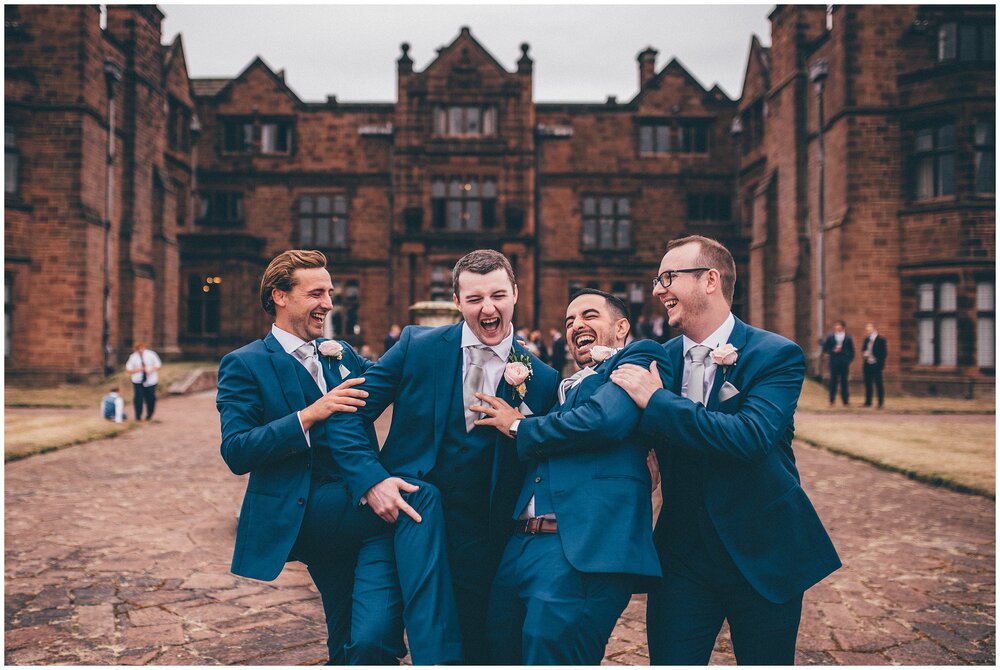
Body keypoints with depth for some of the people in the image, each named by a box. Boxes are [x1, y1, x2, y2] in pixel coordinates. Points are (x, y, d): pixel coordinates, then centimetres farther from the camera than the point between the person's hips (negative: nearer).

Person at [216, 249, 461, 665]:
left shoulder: (342, 354, 20)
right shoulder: (244, 365, 1)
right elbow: (236, 453, -9)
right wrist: (309, 416, -20)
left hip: (362, 511, 5)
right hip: (306, 514, -5)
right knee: (420, 496, -27)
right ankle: (438, 656, -28)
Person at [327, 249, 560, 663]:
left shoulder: (541, 379, -1)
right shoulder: (416, 346, -2)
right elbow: (350, 415, -2)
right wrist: (371, 479, -16)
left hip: (479, 535, 1)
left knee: (474, 645, 7)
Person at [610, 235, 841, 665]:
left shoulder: (777, 355, -11)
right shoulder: (660, 359, 3)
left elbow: (751, 436, -28)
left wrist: (656, 401, -24)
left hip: (763, 556, -3)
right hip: (682, 554, 3)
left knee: (767, 660, 13)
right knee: (669, 660, 4)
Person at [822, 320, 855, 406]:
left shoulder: (848, 338, 5)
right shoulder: (830, 337, 4)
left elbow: (852, 351, 8)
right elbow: (825, 349, 5)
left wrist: (849, 360, -3)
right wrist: (833, 351, -11)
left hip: (844, 363, 0)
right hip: (834, 362, 0)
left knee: (844, 381, 4)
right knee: (833, 380, -1)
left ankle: (845, 401, 9)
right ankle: (831, 400, 4)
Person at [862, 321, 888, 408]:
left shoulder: (881, 339, -8)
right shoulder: (867, 339, 12)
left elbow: (884, 353, -10)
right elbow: (863, 349, 21)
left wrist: (880, 363, -17)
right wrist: (863, 354, 0)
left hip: (876, 365, -6)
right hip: (867, 365, 6)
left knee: (878, 384, -1)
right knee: (868, 384, 10)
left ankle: (880, 403, 5)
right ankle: (868, 402, 17)